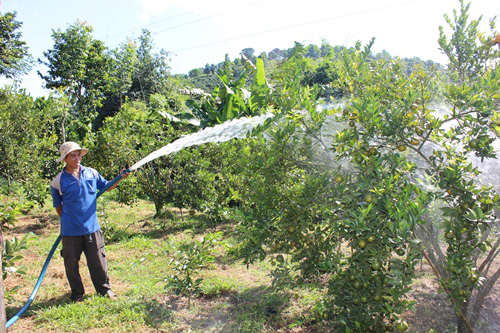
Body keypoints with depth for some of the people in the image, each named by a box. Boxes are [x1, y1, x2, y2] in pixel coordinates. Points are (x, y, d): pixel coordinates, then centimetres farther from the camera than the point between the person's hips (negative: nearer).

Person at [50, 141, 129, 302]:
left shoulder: (91, 173, 2)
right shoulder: (58, 181, -5)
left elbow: (106, 186, 15)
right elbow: (58, 206, 7)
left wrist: (120, 178, 1)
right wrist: (68, 219, 4)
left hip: (92, 228, 2)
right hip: (70, 231, -1)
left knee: (98, 261, 11)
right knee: (71, 263, 12)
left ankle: (104, 289, 29)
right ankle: (77, 293, 32)